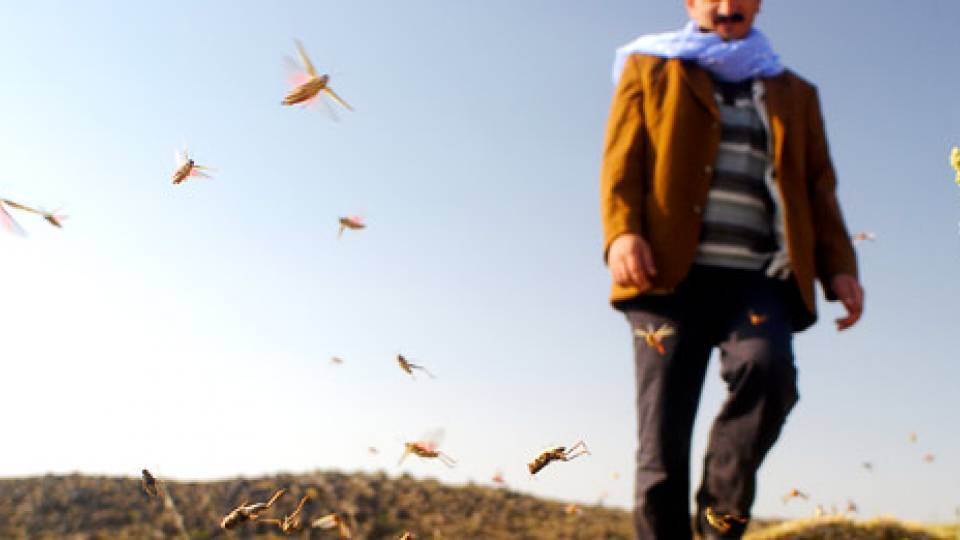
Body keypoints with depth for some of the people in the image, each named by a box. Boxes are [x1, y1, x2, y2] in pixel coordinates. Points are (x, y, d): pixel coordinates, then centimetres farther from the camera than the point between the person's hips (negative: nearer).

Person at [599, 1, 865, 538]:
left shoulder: (795, 94, 27)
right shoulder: (649, 69, 20)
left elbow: (818, 188, 20)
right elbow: (622, 161, 7)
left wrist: (839, 267, 2)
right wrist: (621, 232, -13)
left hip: (759, 278, 2)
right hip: (670, 273, -1)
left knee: (768, 366, -29)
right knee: (662, 440, -9)